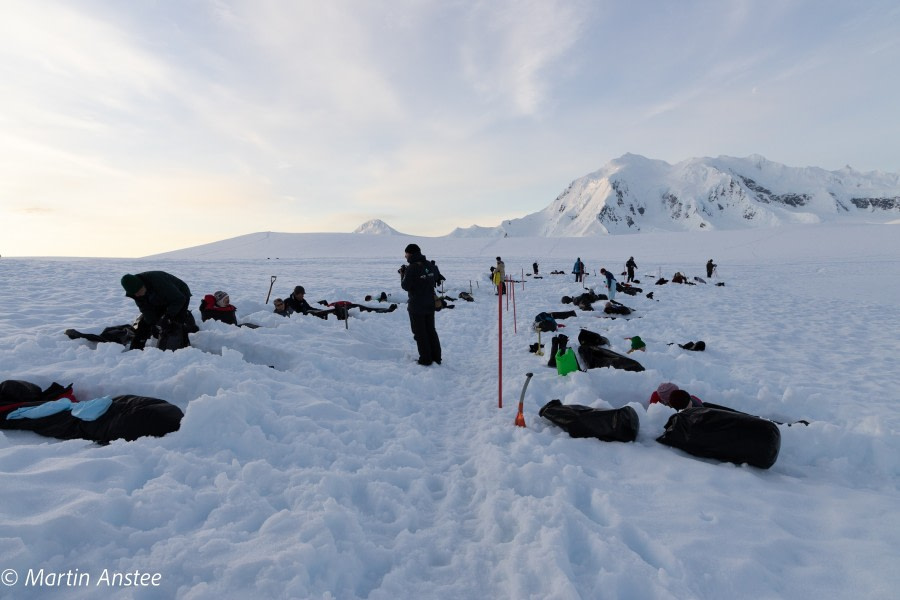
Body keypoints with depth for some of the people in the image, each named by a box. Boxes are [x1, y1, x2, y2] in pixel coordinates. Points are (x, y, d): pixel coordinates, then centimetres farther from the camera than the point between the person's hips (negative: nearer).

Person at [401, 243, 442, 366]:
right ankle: (436, 357, 21)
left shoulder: (411, 268, -18)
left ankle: (425, 359, 8)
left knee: (420, 332, 4)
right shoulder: (428, 265, 4)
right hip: (430, 304, 7)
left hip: (416, 306, -7)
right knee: (431, 330, 16)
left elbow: (405, 286, -16)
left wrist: (403, 275, 3)